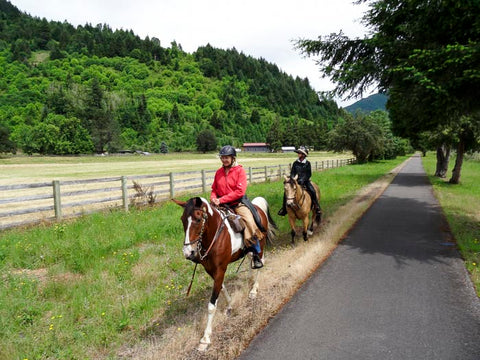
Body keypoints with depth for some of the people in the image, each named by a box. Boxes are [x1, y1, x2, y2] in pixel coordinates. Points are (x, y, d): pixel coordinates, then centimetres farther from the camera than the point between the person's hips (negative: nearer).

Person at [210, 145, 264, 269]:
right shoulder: (219, 172, 8)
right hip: (222, 205, 5)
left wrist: (222, 199, -19)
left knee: (250, 222, -23)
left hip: (238, 203, -5)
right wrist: (213, 198, -8)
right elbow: (214, 189, 17)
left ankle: (256, 255, -10)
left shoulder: (240, 170, -6)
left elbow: (240, 191, -15)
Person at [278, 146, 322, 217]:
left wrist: (302, 180, -20)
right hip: (296, 181, 2)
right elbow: (292, 173, 6)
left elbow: (308, 174, -5)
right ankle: (284, 208, -2)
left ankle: (317, 207, -8)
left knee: (312, 191, -25)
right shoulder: (295, 163, 5)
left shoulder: (307, 163, -2)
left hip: (305, 181, -2)